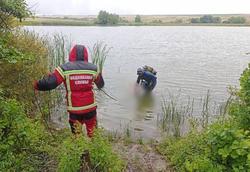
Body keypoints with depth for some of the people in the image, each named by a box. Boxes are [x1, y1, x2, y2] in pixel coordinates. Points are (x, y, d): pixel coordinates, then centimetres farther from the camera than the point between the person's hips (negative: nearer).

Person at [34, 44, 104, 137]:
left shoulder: (64, 69, -10)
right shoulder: (93, 68, -3)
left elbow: (48, 83, -16)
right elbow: (101, 84, 12)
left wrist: (36, 85, 3)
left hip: (74, 110, -1)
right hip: (90, 108, 1)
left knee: (76, 134, 19)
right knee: (92, 133, 20)